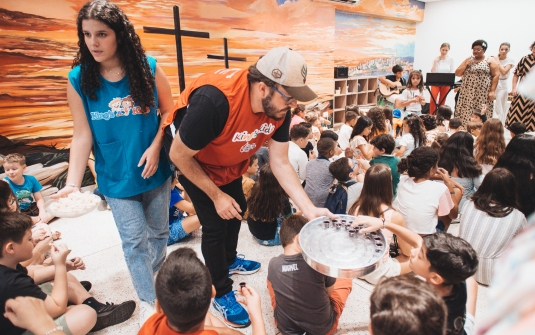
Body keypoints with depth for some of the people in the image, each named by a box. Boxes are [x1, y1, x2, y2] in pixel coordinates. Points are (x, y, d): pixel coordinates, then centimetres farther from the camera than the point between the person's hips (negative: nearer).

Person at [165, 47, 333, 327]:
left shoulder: (280, 108, -23)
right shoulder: (213, 100, -43)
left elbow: (280, 163, -17)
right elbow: (178, 156, -29)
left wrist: (309, 209, -26)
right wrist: (216, 196, -21)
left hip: (230, 161, 7)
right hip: (193, 160, -6)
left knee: (237, 210, 21)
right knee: (215, 225, -3)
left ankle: (229, 260, 52)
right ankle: (222, 294, 23)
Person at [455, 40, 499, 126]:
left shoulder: (490, 60, 4)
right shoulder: (468, 60, 16)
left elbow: (496, 75, -2)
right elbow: (457, 73, 12)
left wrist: (492, 91, -10)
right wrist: (466, 65, -3)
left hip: (482, 94, -4)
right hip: (467, 93, 4)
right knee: (465, 114, -1)